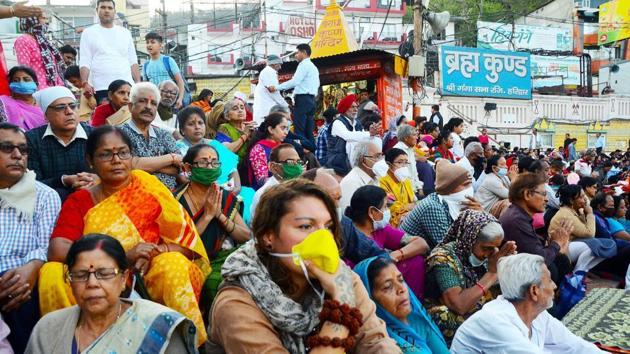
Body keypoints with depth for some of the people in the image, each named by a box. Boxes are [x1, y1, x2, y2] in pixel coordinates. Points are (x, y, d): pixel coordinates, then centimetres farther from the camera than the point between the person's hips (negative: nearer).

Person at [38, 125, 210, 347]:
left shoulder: (150, 189, 4)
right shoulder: (79, 201, 6)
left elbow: (188, 242, 1)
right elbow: (57, 252, -10)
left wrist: (155, 252, -20)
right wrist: (124, 255, -20)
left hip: (151, 282, -1)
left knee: (173, 263, -30)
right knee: (52, 274, -24)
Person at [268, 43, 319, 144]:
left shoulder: (304, 64, -6)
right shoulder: (313, 67, 24)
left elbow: (295, 81, -18)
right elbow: (317, 84, 24)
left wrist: (276, 87, -17)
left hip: (302, 99, -9)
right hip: (311, 99, 9)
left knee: (299, 130, -11)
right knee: (309, 131, 6)